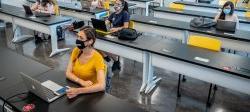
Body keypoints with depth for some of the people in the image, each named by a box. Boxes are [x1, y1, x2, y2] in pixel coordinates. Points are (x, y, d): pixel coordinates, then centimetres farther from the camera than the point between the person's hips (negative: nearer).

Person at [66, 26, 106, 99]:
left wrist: (78, 91, -38)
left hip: (90, 93, -4)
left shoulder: (97, 58, -21)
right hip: (75, 88, 5)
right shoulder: (76, 51, -3)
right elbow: (68, 73, -6)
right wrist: (82, 82, -23)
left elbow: (101, 86, -29)